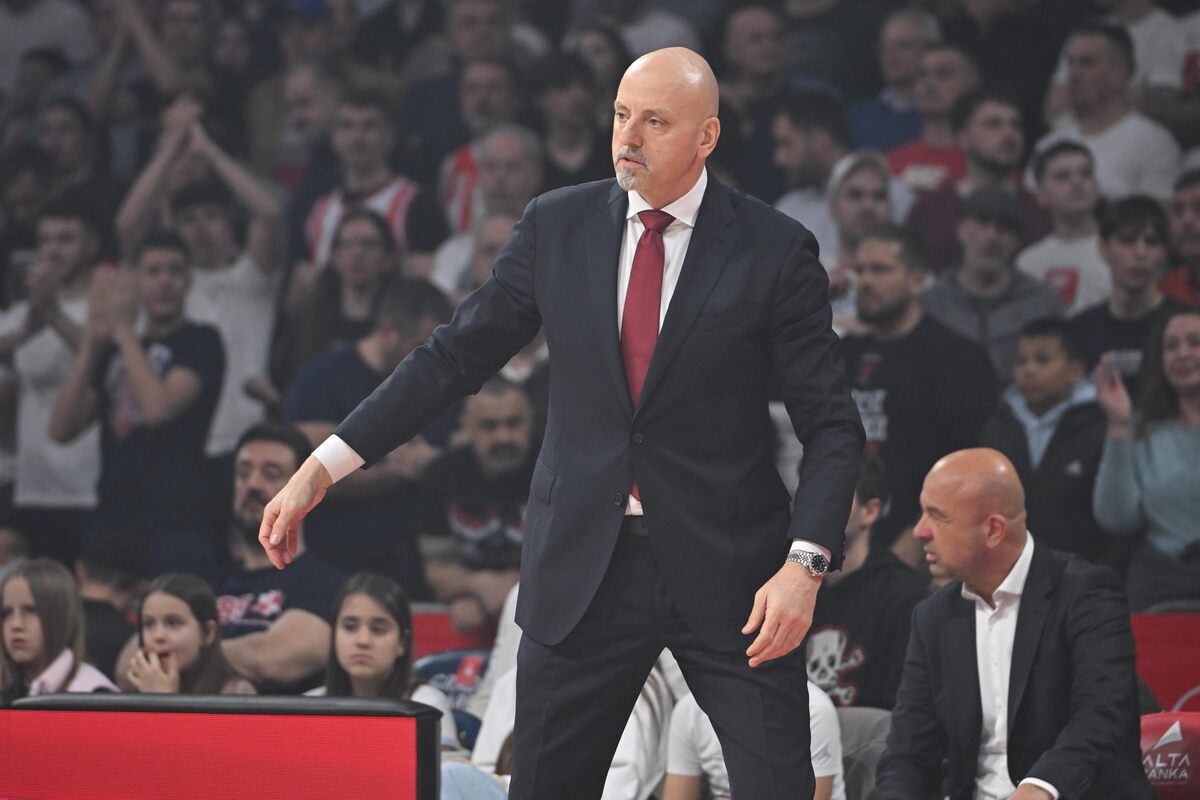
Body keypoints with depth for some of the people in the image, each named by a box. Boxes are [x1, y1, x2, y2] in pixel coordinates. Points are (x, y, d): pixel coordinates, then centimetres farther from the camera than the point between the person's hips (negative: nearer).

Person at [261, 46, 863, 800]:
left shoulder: (775, 250, -4)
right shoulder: (558, 226, 4)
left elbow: (832, 425, -4)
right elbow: (455, 356, 8)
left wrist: (804, 565, -18)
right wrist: (322, 468, 0)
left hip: (727, 569, -2)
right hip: (583, 564, 2)